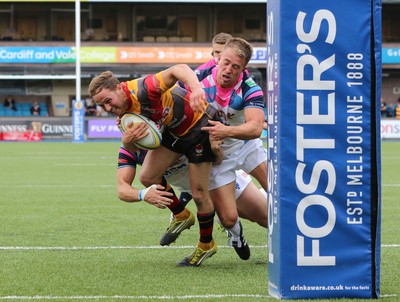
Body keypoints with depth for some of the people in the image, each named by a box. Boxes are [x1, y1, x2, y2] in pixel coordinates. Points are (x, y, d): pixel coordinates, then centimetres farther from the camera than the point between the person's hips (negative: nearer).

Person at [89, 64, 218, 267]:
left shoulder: (142, 90, -33)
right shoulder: (123, 113, -6)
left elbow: (178, 70, -47)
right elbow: (130, 147, 0)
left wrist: (196, 88, -68)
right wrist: (128, 139, -25)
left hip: (199, 123, -8)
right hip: (173, 129, 8)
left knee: (199, 194, -4)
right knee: (147, 176, -2)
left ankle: (206, 245, 20)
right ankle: (181, 216, 22)